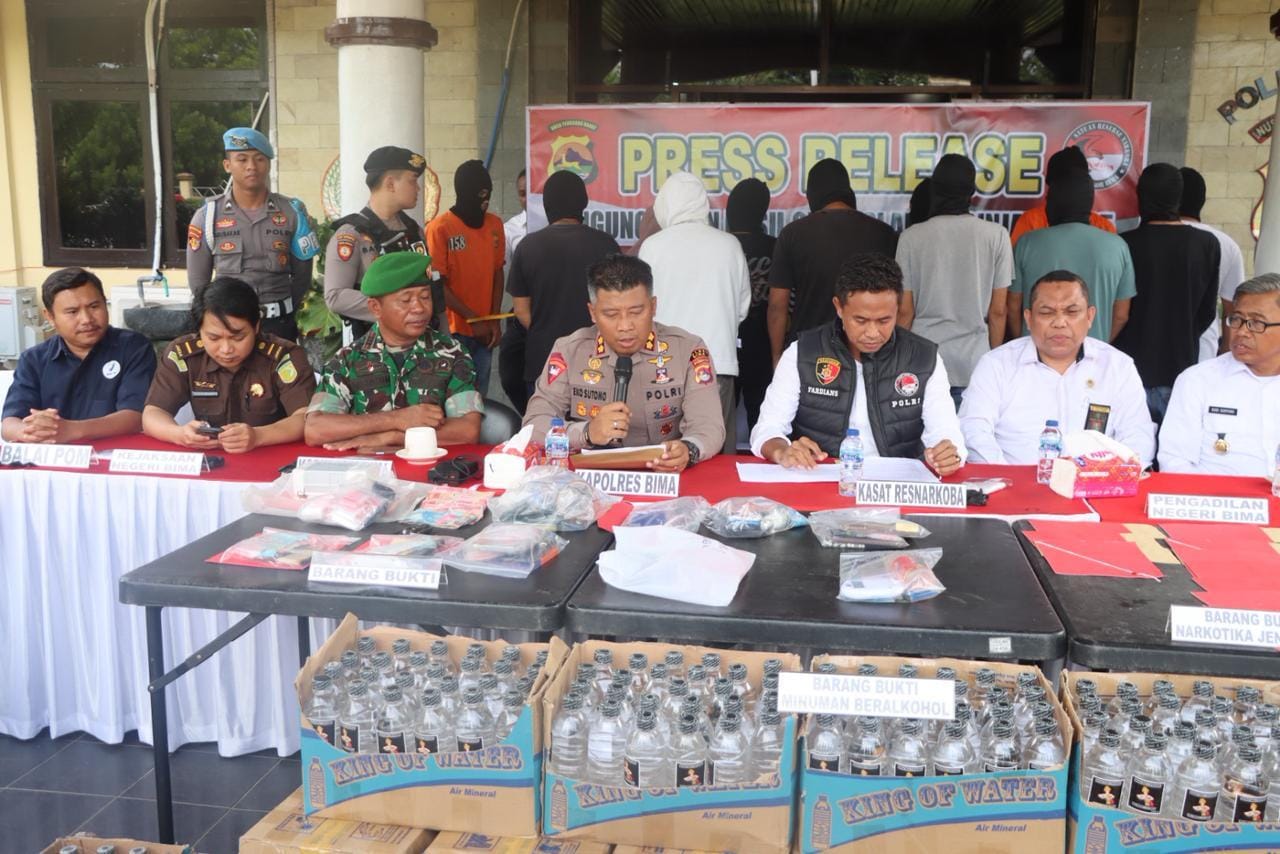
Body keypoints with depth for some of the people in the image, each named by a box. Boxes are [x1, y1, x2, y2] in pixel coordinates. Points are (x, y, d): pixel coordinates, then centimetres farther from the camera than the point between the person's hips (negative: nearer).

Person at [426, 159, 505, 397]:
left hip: (484, 329, 5)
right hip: (453, 330, -5)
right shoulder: (440, 227, -9)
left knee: (479, 393, 10)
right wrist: (473, 319, -11)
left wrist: (494, 320, 3)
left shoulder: (495, 224, 7)